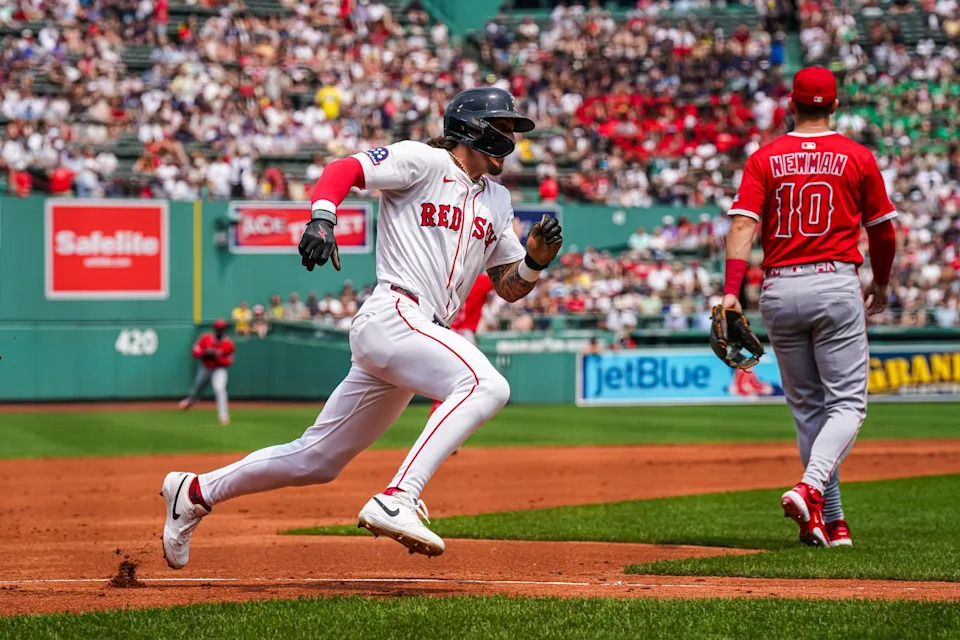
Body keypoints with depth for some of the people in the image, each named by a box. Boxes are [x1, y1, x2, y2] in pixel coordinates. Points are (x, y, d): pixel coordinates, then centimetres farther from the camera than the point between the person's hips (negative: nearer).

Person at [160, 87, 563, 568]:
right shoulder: (423, 162, 0)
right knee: (486, 384, -32)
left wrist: (536, 258, 2)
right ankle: (396, 501, -37)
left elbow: (511, 288, 23)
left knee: (317, 460, 11)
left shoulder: (497, 201, 22)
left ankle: (196, 493, 27)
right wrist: (322, 219, -28)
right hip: (392, 317, -8)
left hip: (424, 337, 8)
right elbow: (343, 169, -10)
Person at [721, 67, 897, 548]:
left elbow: (743, 224, -9)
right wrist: (881, 283, 28)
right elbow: (883, 231, 10)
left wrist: (731, 291, -17)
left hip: (778, 290, 3)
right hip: (835, 284, -3)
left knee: (807, 407, 12)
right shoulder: (858, 157, 2)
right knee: (847, 402, -1)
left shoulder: (765, 159, 5)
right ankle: (811, 488, -26)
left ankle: (830, 519, 12)